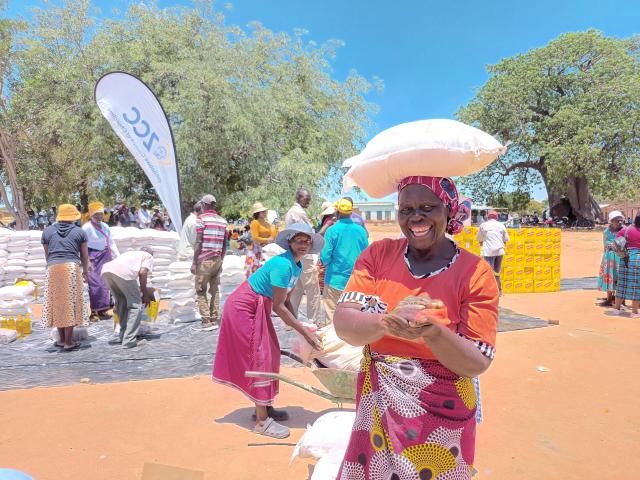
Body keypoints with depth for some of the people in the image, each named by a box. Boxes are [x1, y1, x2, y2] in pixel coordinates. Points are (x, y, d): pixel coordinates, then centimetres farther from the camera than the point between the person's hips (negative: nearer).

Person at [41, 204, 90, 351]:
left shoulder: (47, 231, 12)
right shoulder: (80, 232, 7)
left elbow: (47, 254, 18)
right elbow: (84, 256, 11)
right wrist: (85, 271, 28)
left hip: (53, 269, 2)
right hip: (71, 268, -2)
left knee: (57, 303, 13)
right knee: (70, 303, 1)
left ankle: (61, 339, 21)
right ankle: (68, 342, 5)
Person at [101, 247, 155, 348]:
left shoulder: (131, 253, 41)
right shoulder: (148, 256, 25)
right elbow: (142, 272, 6)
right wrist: (145, 294, 14)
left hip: (105, 269, 7)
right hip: (122, 272, -7)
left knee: (121, 304, 23)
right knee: (136, 305, 6)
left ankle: (123, 337, 27)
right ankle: (129, 340, 3)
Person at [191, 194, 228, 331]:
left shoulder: (202, 218, -6)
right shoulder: (222, 221, 10)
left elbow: (198, 242, -11)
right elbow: (225, 245, 12)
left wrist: (194, 262, -8)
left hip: (204, 260, -5)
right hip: (217, 260, 5)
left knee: (201, 291, 1)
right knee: (215, 290, 10)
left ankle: (207, 321, -3)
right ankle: (214, 320, 11)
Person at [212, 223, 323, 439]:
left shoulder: (297, 266, 1)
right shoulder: (283, 264, -27)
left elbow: (286, 301, 7)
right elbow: (278, 306, -26)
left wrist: (299, 327, -2)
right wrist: (305, 332, -24)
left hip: (259, 308, 9)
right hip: (243, 308, -9)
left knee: (270, 355, 13)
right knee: (259, 359, -5)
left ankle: (265, 407, 28)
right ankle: (262, 421, 5)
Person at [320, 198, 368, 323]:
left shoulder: (332, 230, -11)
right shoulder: (361, 230, 0)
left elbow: (325, 258, -11)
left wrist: (324, 261, 10)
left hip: (335, 280, -3)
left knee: (332, 317, 6)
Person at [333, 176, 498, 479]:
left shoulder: (475, 273, -11)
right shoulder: (378, 254, -5)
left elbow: (478, 363, -13)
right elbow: (343, 324, -13)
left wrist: (430, 331, -32)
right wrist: (387, 323, -34)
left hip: (440, 417, -2)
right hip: (376, 409, 2)